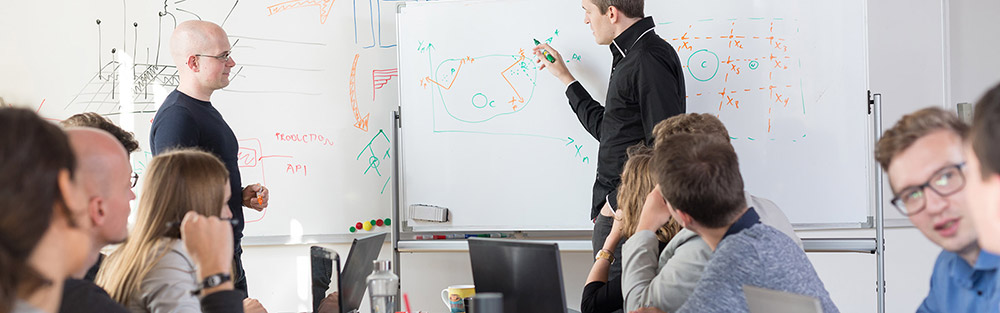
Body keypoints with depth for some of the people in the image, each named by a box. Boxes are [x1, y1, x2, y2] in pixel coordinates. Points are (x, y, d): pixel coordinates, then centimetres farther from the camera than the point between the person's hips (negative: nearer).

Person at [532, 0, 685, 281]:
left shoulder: (651, 61, -15)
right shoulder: (630, 58, 18)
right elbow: (606, 129, 27)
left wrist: (618, 204, -18)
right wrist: (565, 77, 32)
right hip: (614, 209, 10)